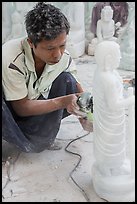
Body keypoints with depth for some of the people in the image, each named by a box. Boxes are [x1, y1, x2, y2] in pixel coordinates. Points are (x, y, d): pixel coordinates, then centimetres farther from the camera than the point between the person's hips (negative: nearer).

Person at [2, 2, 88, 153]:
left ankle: (40, 138, -6)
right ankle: (27, 143, -11)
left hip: (35, 106, 5)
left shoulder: (64, 57, -18)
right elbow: (21, 108, -25)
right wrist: (62, 102, -36)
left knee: (67, 81, -17)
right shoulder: (12, 60, -33)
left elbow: (75, 88, -3)